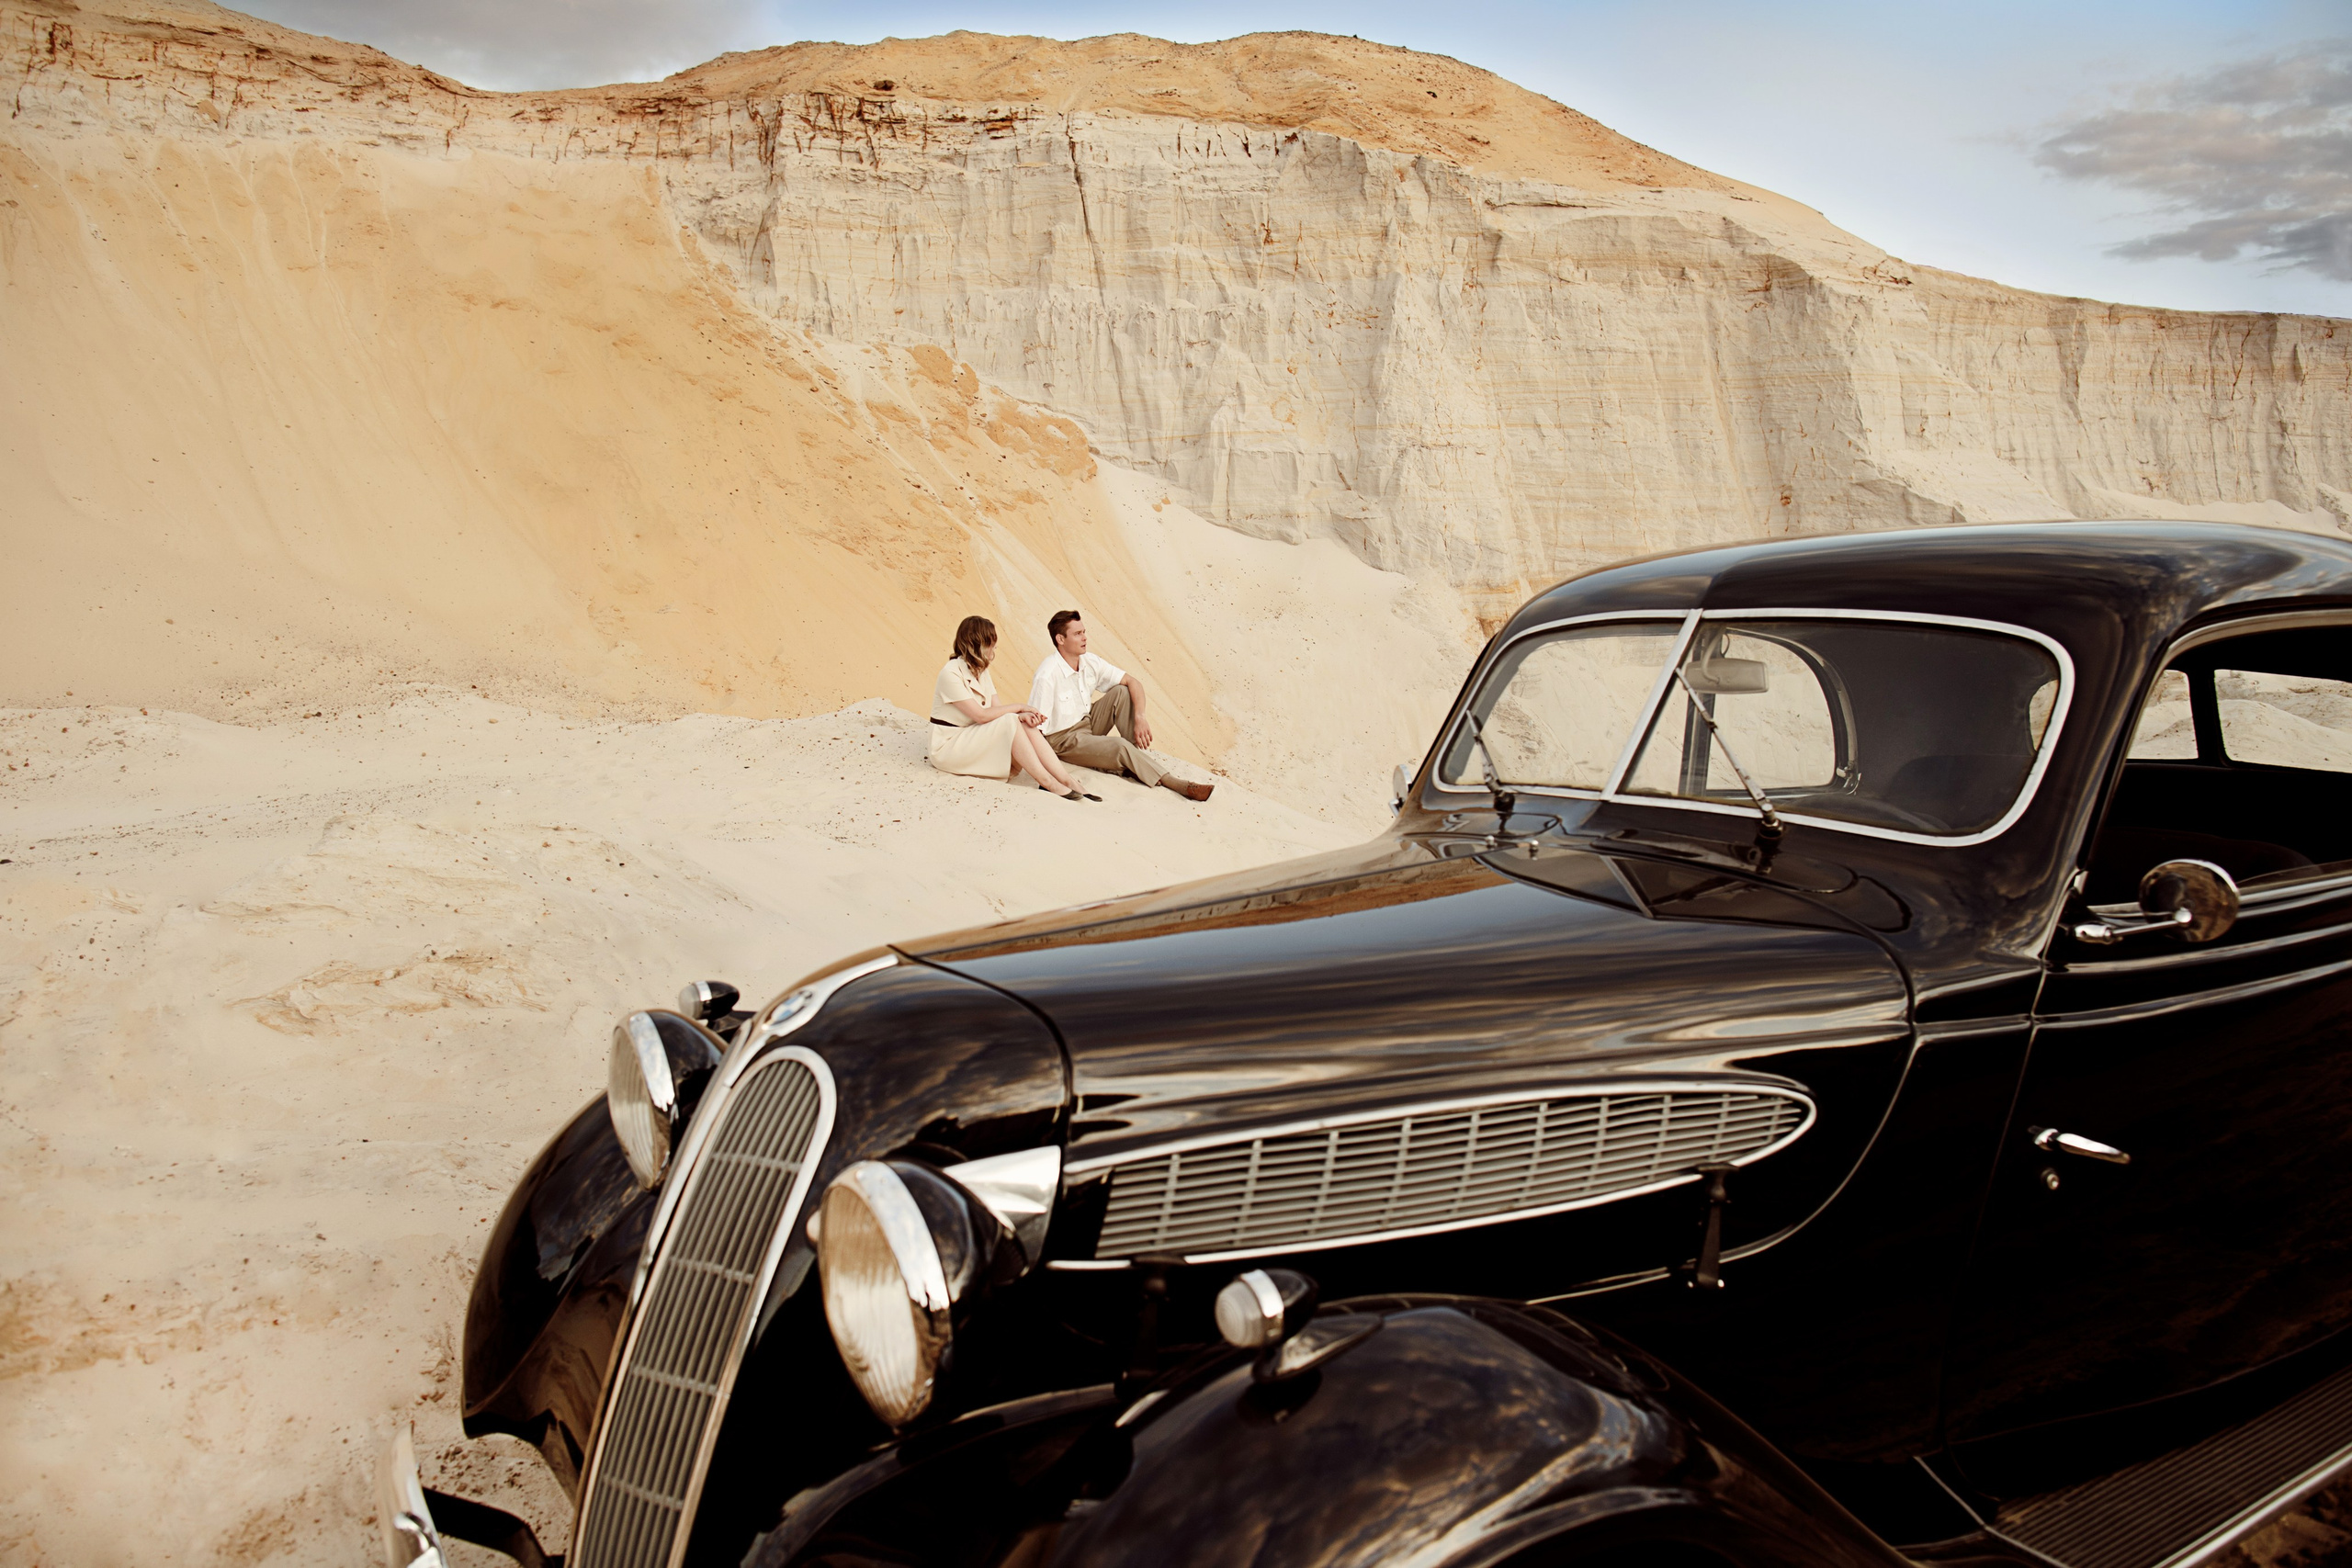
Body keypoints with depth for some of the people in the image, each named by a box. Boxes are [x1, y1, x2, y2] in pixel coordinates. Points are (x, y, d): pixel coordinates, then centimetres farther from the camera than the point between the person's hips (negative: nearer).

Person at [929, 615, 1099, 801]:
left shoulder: (981, 671, 9)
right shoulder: (951, 673, -19)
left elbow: (996, 709, 0)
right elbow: (981, 715, -24)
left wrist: (1023, 715, -20)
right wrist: (1019, 708, -16)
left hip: (974, 740, 8)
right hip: (947, 747, -8)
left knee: (1026, 725, -16)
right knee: (1010, 722, -27)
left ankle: (1067, 780, -24)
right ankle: (1047, 783, -28)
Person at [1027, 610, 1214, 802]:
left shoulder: (1090, 662, -5)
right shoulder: (1047, 676, -25)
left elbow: (1133, 682, -3)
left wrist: (1140, 718, -18)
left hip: (1087, 724, 7)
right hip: (1063, 740, -7)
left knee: (1121, 692, -10)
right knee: (1120, 746, -26)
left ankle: (1137, 754, -14)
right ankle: (1177, 785, -22)